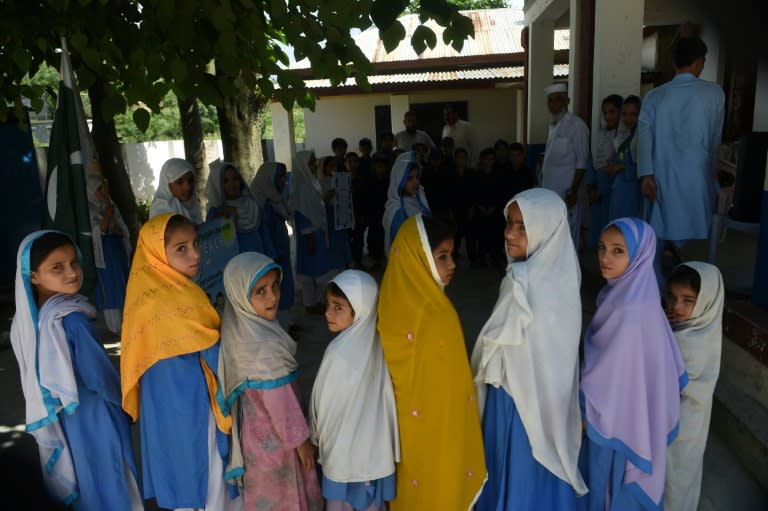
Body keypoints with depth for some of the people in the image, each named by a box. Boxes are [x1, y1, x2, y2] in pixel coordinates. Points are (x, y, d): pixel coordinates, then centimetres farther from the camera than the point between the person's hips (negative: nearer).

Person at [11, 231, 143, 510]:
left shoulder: (26, 318, -7)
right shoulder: (71, 319, -31)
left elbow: (41, 373, 5)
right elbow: (99, 376, -23)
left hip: (61, 417, 7)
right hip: (94, 416, -7)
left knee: (85, 477, 27)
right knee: (109, 481, 13)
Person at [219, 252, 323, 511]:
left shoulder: (237, 325, -10)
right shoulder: (264, 345, -35)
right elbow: (280, 401, -26)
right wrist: (301, 439, -12)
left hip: (254, 426, 7)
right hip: (273, 436, -7)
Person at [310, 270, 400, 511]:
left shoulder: (340, 352, -26)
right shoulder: (374, 341, -8)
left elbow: (326, 402, -14)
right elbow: (380, 394, 1)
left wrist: (318, 434, 4)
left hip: (345, 445, -6)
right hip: (374, 442, 6)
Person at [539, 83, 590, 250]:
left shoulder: (576, 125, -8)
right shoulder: (553, 125, 15)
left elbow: (582, 162, -11)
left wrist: (573, 191, -15)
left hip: (566, 191, -7)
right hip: (550, 189, 7)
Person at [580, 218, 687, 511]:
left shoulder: (630, 309, -33)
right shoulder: (633, 290, -5)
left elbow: (609, 373, -26)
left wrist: (583, 410, -13)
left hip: (616, 416, -8)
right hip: (631, 407, 8)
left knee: (612, 486, 16)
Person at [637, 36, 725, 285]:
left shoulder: (654, 96, 5)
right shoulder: (714, 93, 4)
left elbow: (644, 134, -6)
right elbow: (715, 138, 10)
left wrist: (646, 175, -11)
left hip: (662, 178, 2)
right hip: (697, 177, -2)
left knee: (657, 236, 8)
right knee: (698, 240, 4)